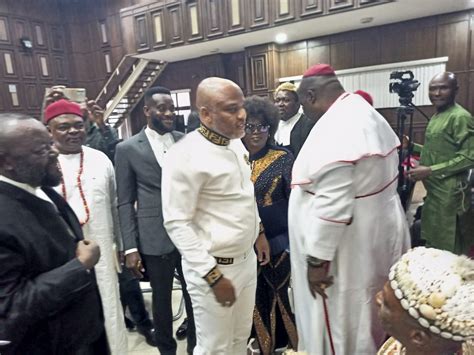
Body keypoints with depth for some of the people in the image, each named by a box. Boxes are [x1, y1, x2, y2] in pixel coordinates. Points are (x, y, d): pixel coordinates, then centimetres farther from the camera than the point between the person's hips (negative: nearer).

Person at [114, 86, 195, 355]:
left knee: (195, 296, 16)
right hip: (156, 239, -2)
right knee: (162, 299, 16)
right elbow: (125, 203, -2)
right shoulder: (127, 149, -3)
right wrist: (130, 247, -7)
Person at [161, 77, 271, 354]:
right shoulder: (187, 155, -22)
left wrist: (259, 232, 18)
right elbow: (177, 223, -20)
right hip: (213, 267, -7)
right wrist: (213, 276, -19)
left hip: (247, 258, 7)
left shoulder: (236, 142, 3)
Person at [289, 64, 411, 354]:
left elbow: (331, 206, -28)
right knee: (367, 320, 25)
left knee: (341, 328, 10)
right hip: (376, 234, 10)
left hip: (348, 249, -10)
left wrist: (317, 258, -19)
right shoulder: (370, 116, 9)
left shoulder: (332, 129, -24)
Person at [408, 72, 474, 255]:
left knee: (447, 249, 1)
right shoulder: (437, 116, 15)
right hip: (434, 191, 9)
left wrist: (430, 170, -21)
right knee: (433, 242, 18)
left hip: (449, 194, -9)